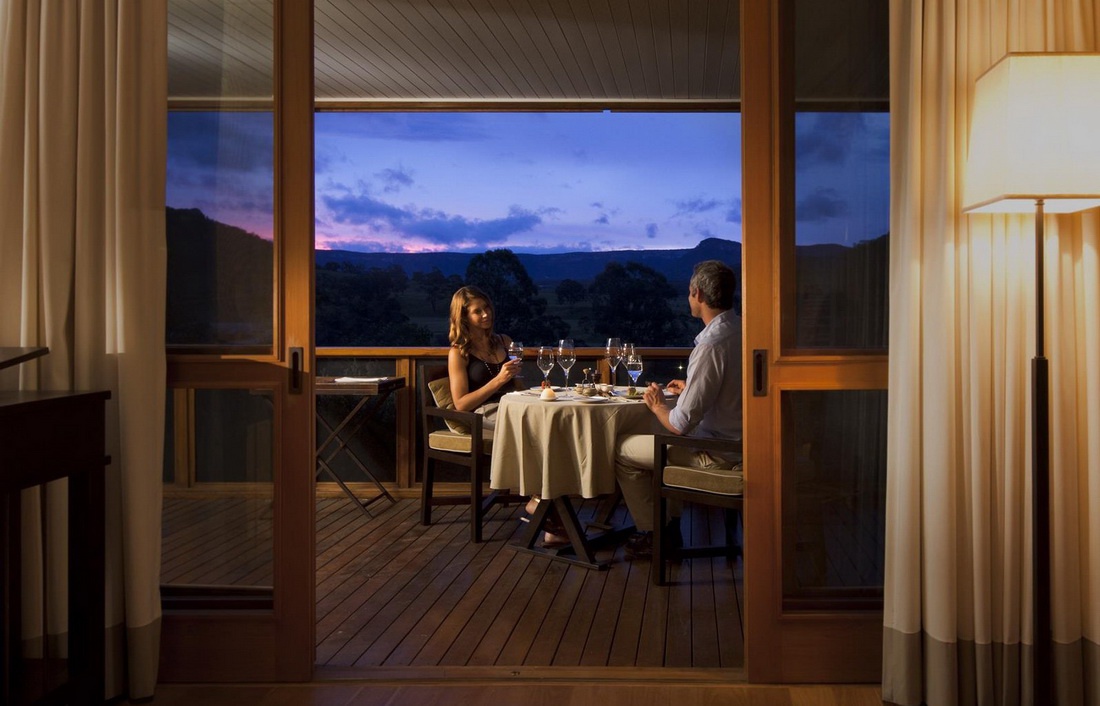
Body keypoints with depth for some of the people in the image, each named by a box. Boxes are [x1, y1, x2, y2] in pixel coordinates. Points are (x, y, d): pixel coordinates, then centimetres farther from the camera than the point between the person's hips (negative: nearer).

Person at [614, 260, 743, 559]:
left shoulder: (711, 344, -27)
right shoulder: (742, 329, 1)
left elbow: (680, 424, -25)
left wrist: (657, 405, -5)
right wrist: (690, 388, 21)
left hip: (715, 453, -9)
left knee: (622, 449, 5)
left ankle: (651, 535, 18)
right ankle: (671, 526, 32)